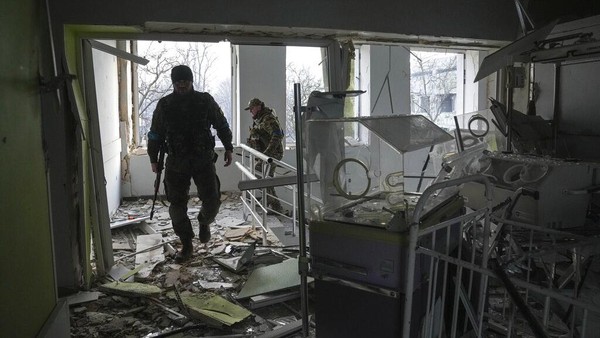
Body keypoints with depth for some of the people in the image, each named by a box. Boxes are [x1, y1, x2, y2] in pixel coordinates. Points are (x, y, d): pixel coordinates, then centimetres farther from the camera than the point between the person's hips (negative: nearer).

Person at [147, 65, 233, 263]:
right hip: (176, 162, 1)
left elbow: (221, 125, 10)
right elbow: (155, 134, 11)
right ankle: (186, 245, 17)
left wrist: (228, 148, 9)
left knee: (212, 200, -6)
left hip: (203, 159, -1)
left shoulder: (205, 101, 2)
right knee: (177, 205, 2)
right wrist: (153, 159, 12)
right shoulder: (164, 105, 3)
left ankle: (204, 222, 29)